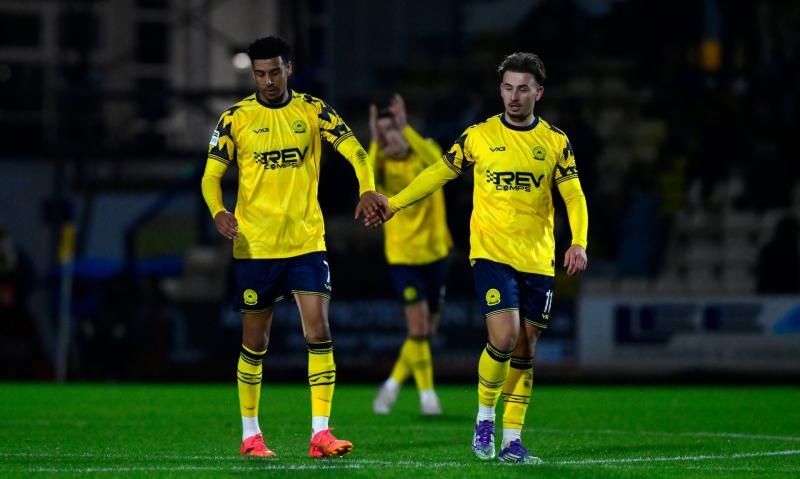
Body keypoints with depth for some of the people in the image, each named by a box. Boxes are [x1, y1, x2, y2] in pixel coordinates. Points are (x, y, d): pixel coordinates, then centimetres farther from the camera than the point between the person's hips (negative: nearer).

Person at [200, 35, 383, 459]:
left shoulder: (312, 111, 2)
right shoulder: (235, 119, 0)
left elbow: (353, 149, -6)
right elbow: (211, 175, -1)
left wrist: (367, 188, -27)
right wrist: (218, 212, -22)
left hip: (306, 242, 0)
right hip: (254, 245, 0)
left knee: (319, 331, -11)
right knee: (255, 341, 6)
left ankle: (321, 432, -10)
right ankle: (250, 434, 19)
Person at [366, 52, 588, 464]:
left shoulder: (555, 141, 4)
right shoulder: (479, 136, 2)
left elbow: (574, 196, 2)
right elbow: (438, 173, 13)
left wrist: (578, 242, -13)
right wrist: (394, 203, 11)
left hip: (538, 260, 2)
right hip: (491, 255, -2)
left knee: (525, 351, 4)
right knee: (504, 337, -18)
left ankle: (511, 441, 13)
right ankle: (484, 418, 4)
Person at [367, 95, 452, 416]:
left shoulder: (424, 150, -3)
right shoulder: (382, 163, -4)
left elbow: (436, 163, -28)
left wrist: (405, 129, -32)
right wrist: (375, 143, -32)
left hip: (435, 253, 2)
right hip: (402, 255, -2)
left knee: (427, 332, 8)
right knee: (418, 327, -15)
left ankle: (393, 384, 26)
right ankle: (427, 395, -7)